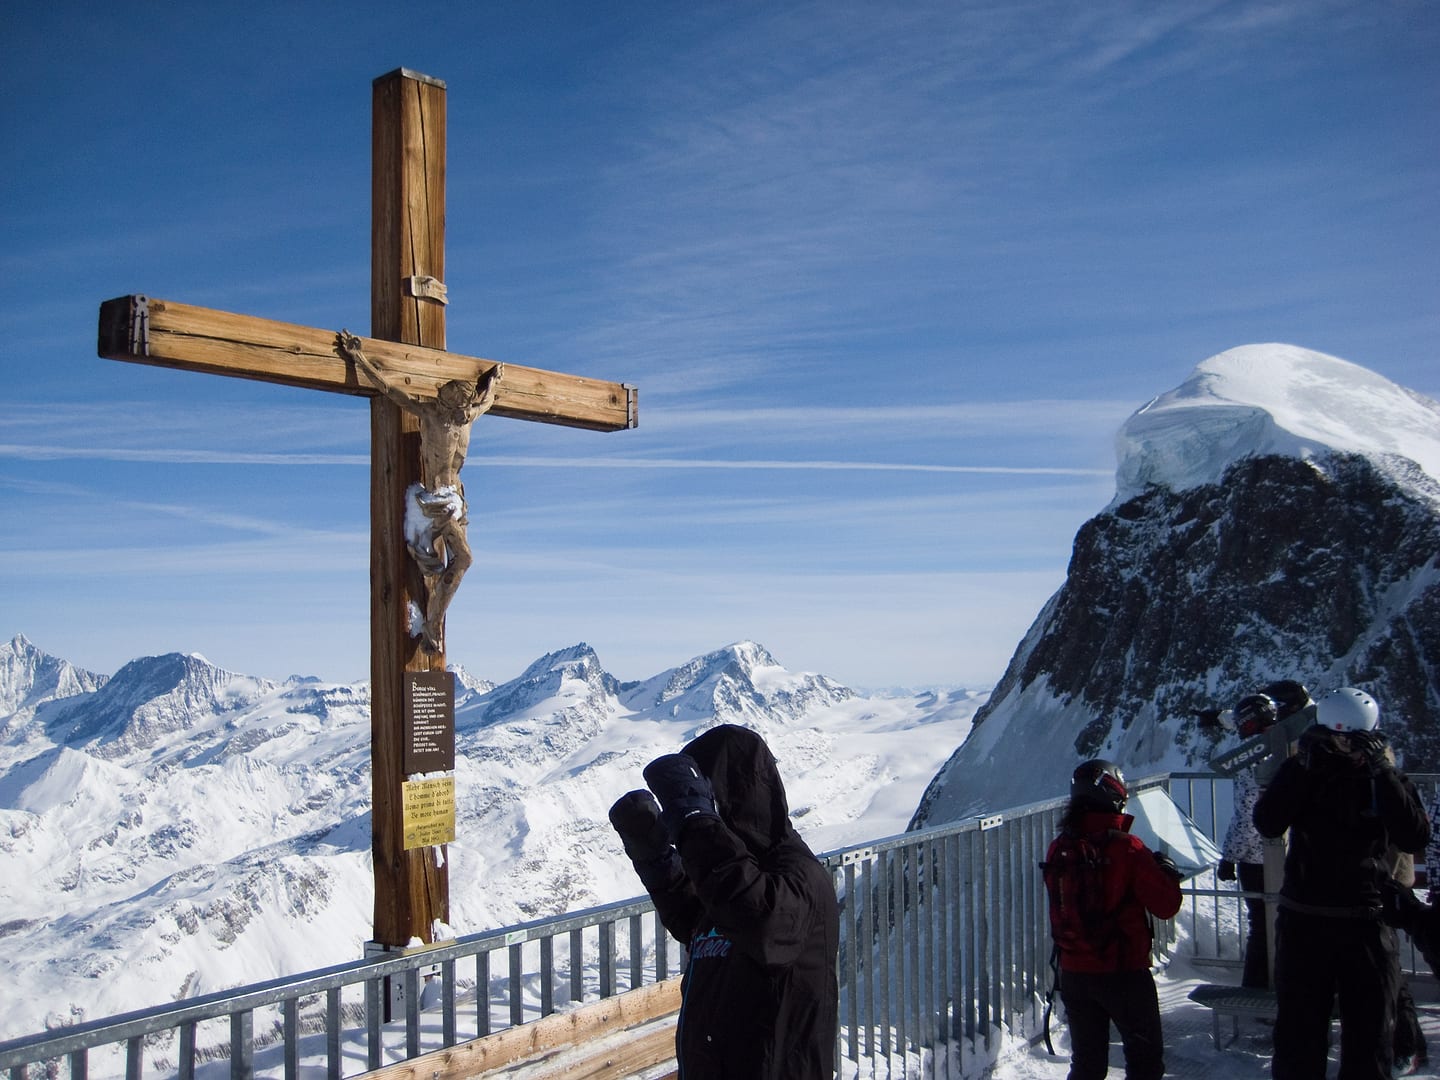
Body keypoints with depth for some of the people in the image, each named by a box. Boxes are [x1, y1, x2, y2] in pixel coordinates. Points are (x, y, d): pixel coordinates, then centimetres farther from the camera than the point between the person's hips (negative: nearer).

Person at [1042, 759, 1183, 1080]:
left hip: (1073, 973, 5)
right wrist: (1167, 870, 6)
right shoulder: (1127, 849, -18)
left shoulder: (1058, 850, -3)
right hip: (1124, 972, -4)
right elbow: (1166, 905, -11)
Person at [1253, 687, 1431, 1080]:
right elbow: (1267, 824, -17)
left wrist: (1381, 773, -22)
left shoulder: (1387, 780, -1)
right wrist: (1303, 767, -22)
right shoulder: (1300, 773, -2)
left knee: (1371, 1033, 10)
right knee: (1299, 1031, 8)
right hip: (1303, 921, 0)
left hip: (1367, 921, 1)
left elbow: (1416, 838, -17)